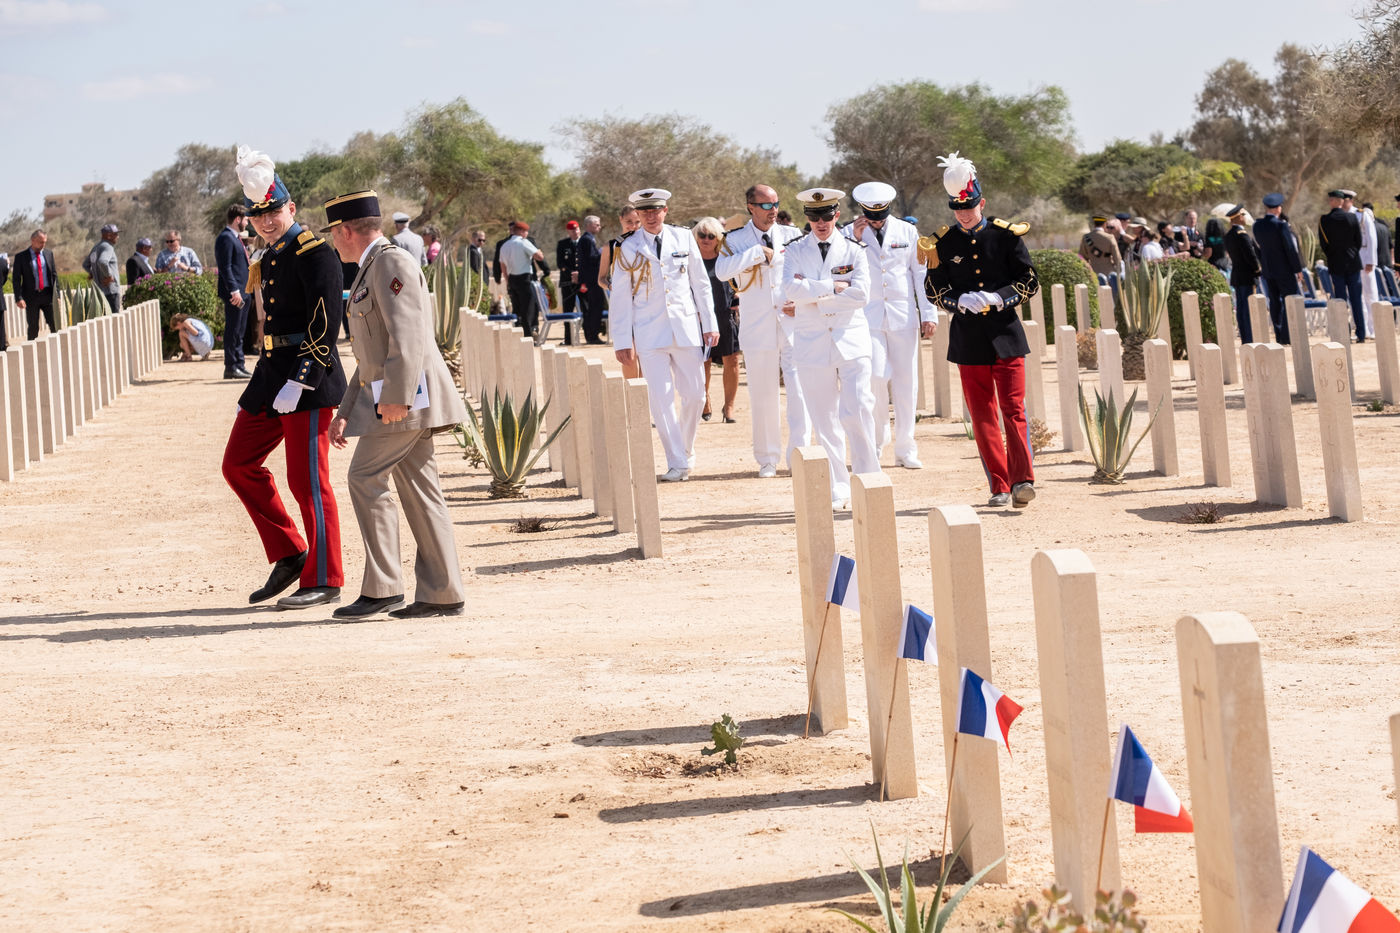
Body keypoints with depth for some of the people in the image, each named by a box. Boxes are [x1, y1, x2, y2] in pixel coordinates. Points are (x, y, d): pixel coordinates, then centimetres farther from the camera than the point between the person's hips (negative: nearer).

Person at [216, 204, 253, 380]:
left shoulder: (235, 238, 19)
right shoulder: (225, 238, -13)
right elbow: (225, 267, -19)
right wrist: (234, 290, -24)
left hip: (242, 292, 10)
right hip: (234, 293, -10)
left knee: (239, 332, 13)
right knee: (233, 331, -7)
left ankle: (239, 365, 18)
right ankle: (231, 368, -5)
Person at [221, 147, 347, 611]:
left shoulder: (315, 254, -11)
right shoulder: (269, 260, 16)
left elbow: (325, 325, -18)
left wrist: (300, 381, -24)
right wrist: (259, 386, 21)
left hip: (309, 380, -9)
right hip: (271, 375, 9)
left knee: (307, 481, -5)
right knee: (239, 465, 9)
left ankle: (323, 580, 3)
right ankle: (289, 556, 16)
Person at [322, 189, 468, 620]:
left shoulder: (392, 263, -10)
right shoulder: (371, 271, 23)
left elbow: (407, 336, -21)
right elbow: (372, 355, 26)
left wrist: (395, 398, -25)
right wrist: (346, 414, 22)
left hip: (406, 393, -10)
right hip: (391, 395, 10)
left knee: (366, 477, -9)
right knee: (418, 488, 6)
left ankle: (382, 587, -7)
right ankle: (441, 594, 5)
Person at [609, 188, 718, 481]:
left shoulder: (683, 238, 6)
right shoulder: (628, 248, 0)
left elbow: (700, 283, 10)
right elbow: (621, 297, 2)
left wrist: (710, 323, 6)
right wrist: (623, 342, -2)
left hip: (687, 328, 2)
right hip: (650, 333, -2)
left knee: (694, 394, 4)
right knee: (661, 398, -8)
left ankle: (686, 450, 27)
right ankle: (676, 463, -3)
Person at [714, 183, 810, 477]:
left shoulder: (793, 236, 8)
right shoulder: (735, 240, 2)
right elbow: (722, 271, -17)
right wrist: (759, 251, -16)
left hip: (793, 324, 1)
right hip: (758, 329, -1)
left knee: (800, 391, -9)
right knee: (763, 396, 3)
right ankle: (768, 459, 15)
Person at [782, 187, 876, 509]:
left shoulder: (854, 250, 5)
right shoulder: (796, 250, 6)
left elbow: (861, 294, -9)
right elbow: (791, 289, -10)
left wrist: (813, 298, -9)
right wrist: (832, 287, -13)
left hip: (851, 340, -1)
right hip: (812, 343, 1)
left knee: (858, 411, -13)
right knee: (824, 420, 2)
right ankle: (837, 491, 8)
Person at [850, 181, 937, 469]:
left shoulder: (907, 232, 6)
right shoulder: (851, 234, 3)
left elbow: (921, 273, 9)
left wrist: (929, 313, 5)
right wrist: (855, 240, -15)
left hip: (903, 315, 2)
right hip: (868, 315, -2)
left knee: (906, 382, 2)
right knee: (876, 377, -13)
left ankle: (905, 450, 9)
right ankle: (875, 445, 4)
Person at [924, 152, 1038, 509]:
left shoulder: (1006, 235, -1)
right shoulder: (943, 244, 2)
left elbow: (1029, 283, 1)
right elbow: (936, 291, 6)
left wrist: (997, 298, -16)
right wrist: (960, 302, -14)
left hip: (1006, 335, -2)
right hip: (969, 340, 2)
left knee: (1013, 408, -8)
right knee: (982, 415, 3)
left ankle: (1022, 479, -11)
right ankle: (1000, 486, 7)